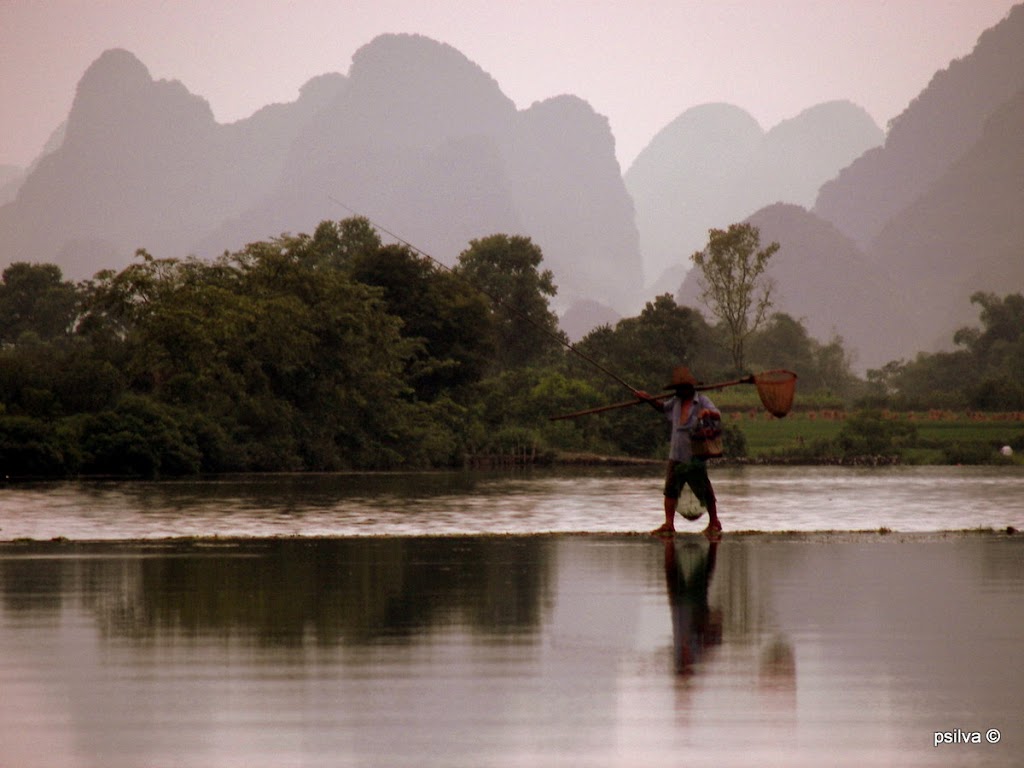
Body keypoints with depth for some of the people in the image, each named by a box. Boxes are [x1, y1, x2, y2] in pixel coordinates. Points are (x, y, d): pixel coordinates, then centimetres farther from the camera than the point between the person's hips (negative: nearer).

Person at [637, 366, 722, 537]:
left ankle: (714, 523, 17)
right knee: (670, 490, -2)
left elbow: (717, 416, -19)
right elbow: (663, 406, 32)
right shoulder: (676, 401, 13)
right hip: (676, 456, 6)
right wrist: (649, 399, 16)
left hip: (695, 457, -6)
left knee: (705, 492, 5)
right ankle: (669, 524, -1)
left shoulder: (702, 400, -7)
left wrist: (708, 413, -41)